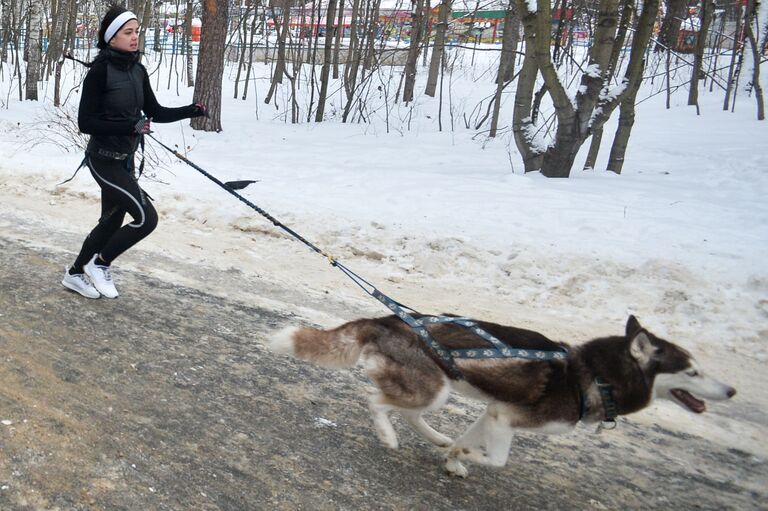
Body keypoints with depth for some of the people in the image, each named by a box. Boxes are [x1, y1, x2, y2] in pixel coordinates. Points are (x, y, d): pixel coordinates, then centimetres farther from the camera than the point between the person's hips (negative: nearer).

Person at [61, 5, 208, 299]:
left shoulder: (138, 70, 4)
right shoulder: (100, 70, -17)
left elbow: (156, 113, 10)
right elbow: (85, 122, -18)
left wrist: (191, 111, -4)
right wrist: (130, 126, -26)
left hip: (125, 159, 8)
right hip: (104, 160, -8)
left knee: (112, 221, 17)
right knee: (146, 218, -11)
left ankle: (76, 274, 36)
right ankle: (99, 264, 10)